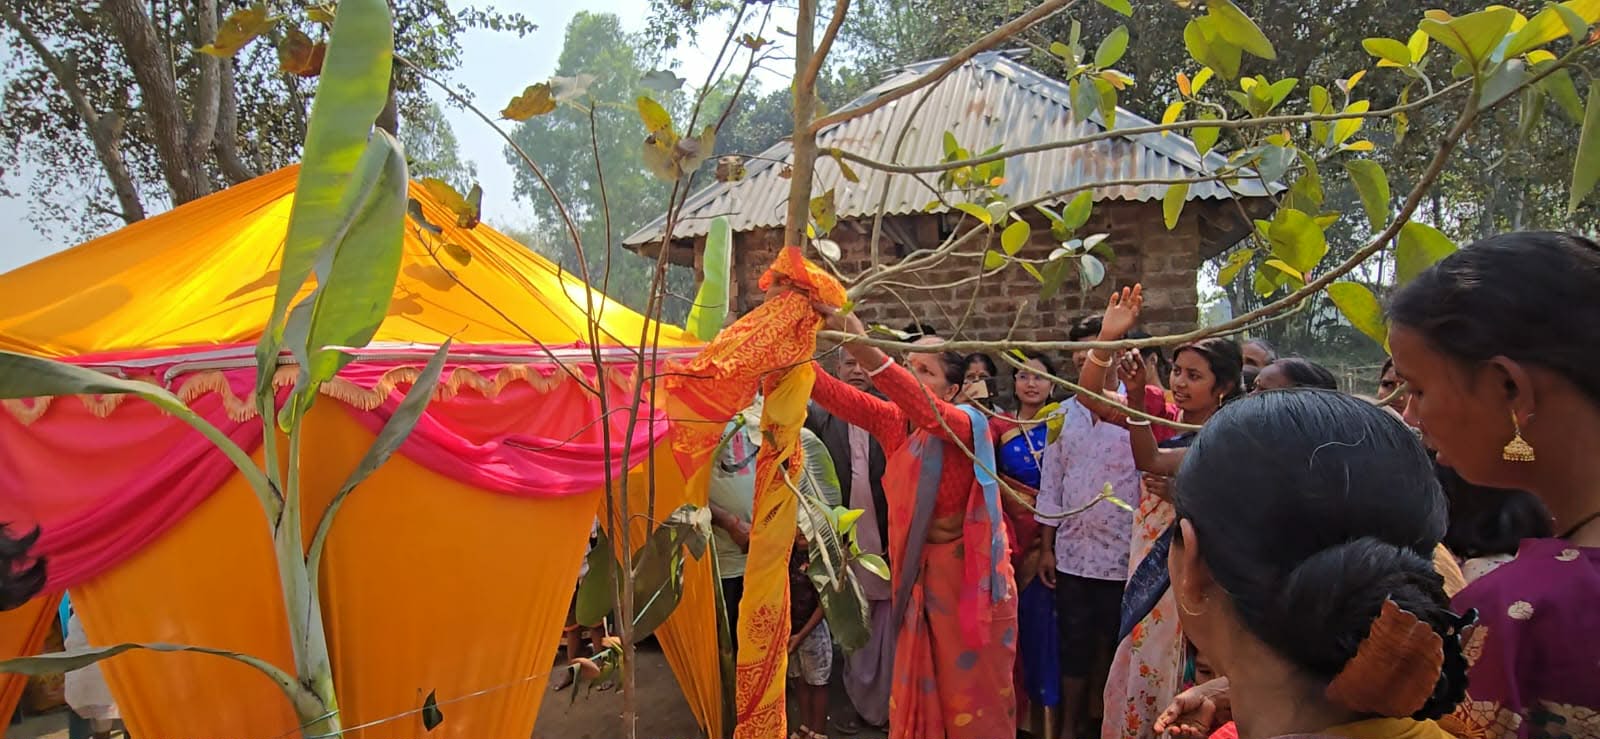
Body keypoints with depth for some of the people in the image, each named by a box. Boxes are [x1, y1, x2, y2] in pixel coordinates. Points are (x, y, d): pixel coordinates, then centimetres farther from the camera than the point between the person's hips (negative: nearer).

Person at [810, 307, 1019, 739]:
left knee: (973, 688, 7)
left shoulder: (967, 424, -14)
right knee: (919, 687, 13)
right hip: (918, 572, 5)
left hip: (969, 573, -5)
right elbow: (836, 396, -11)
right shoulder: (894, 421, 1)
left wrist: (864, 350, -49)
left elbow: (926, 411, -35)